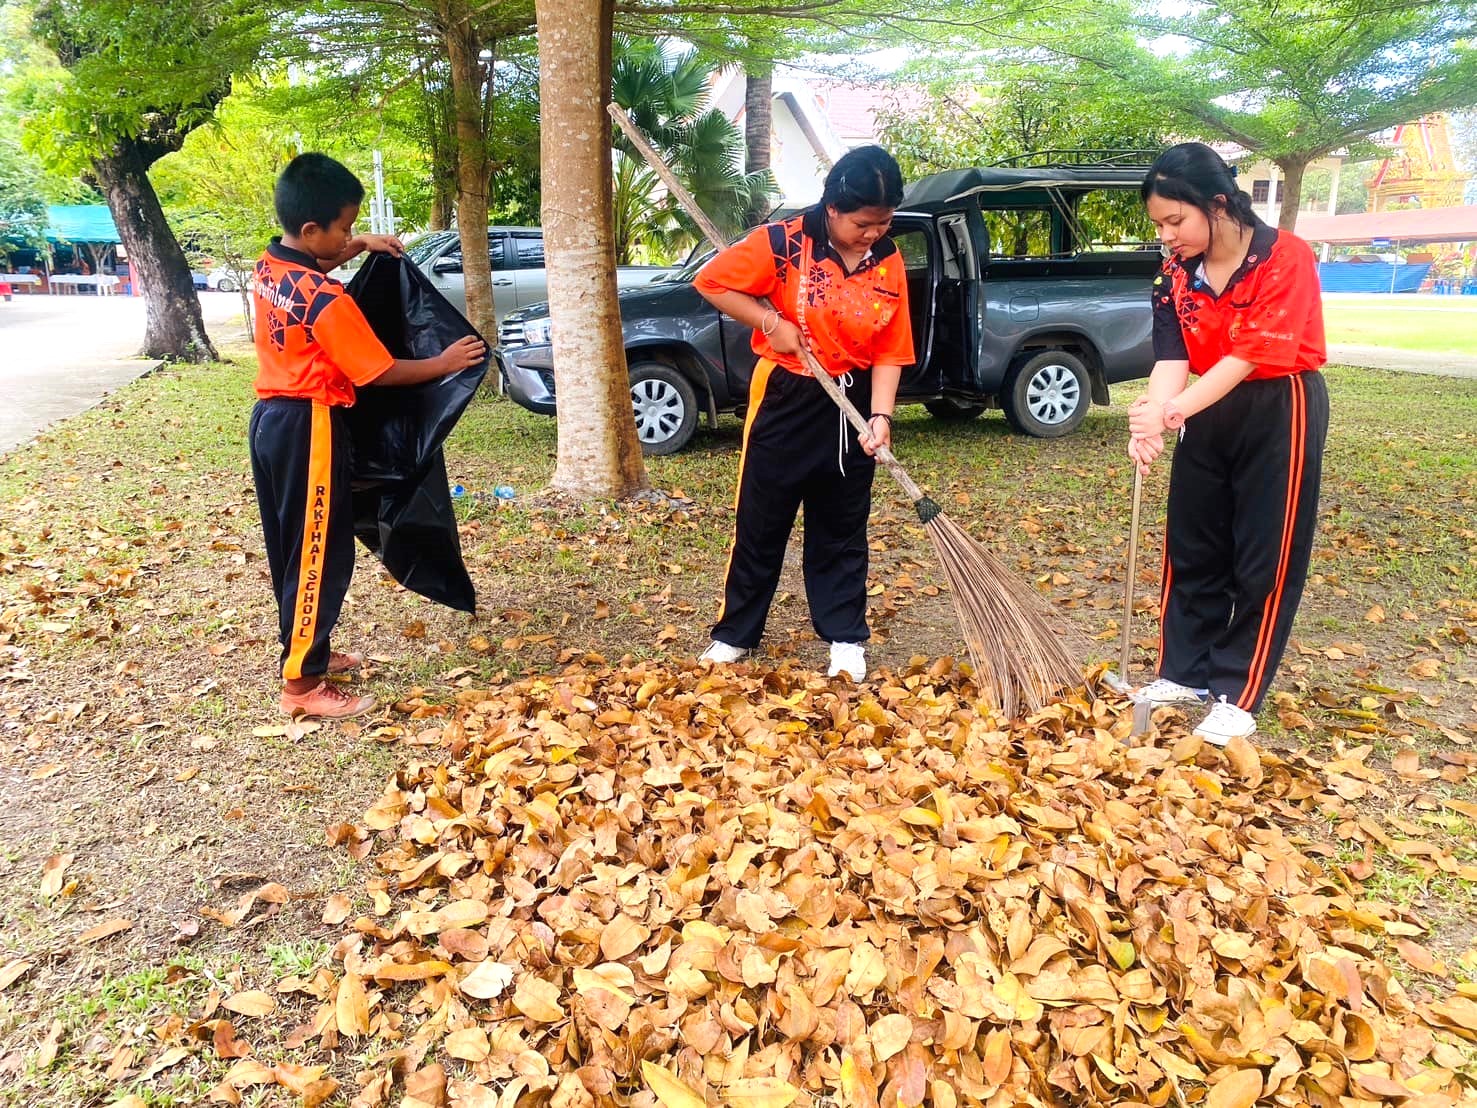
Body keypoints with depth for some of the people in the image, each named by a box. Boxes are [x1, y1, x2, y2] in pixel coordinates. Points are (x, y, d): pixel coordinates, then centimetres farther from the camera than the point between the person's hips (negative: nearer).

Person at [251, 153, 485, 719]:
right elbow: (380, 372, -16)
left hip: (270, 417, 10)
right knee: (320, 554, -2)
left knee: (292, 548, 18)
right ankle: (303, 682, 4)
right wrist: (445, 362, -6)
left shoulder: (268, 268, 5)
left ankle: (306, 649, 32)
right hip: (307, 428, -9)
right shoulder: (327, 301, -22)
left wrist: (357, 247, 17)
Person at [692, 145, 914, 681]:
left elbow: (890, 352, -2)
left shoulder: (889, 263, -2)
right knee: (761, 522, 6)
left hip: (852, 405, 3)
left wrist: (881, 415, -15)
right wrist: (771, 321, -16)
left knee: (842, 528, 10)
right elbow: (712, 282, -7)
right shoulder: (783, 244, -13)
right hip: (786, 398, -3)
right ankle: (735, 633, 20)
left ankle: (845, 636, 22)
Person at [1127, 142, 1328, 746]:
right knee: (1191, 546, 10)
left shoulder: (1285, 257, -20)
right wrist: (1149, 421, -31)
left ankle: (1237, 697, 10)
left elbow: (1247, 357, -26)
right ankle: (1185, 673, 23)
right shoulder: (1176, 270, -3)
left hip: (1280, 412, -6)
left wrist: (1171, 412, -37)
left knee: (1264, 558, 0)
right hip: (1210, 412, 6)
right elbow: (1171, 356, -12)